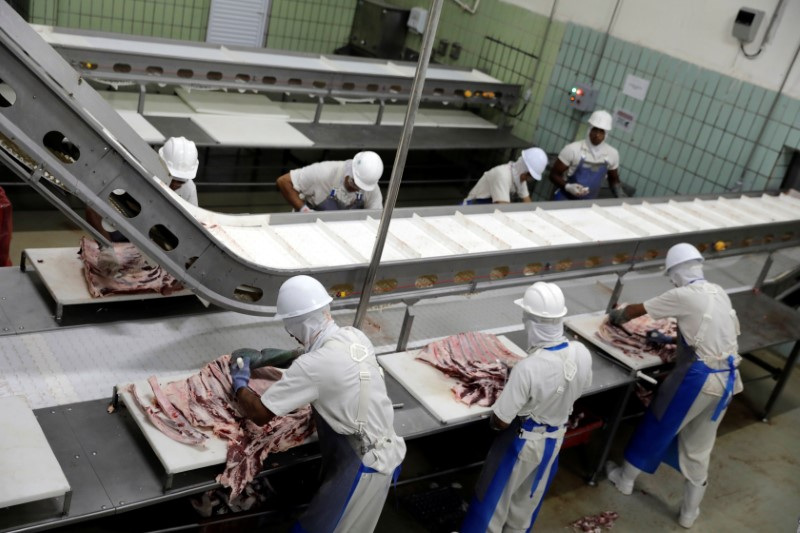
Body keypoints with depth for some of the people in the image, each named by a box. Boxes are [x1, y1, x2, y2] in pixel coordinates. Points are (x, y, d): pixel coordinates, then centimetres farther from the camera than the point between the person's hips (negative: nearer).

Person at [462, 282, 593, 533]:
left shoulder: (528, 368, -38)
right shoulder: (581, 354, -19)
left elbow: (501, 421, -27)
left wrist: (494, 420, -4)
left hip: (522, 441, -6)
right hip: (555, 438, 6)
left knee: (495, 494, 19)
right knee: (530, 494, 29)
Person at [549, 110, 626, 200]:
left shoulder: (612, 154, -3)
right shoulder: (572, 149, -15)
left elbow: (614, 180, 13)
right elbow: (554, 175, -9)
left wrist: (621, 196, -4)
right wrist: (567, 187, -27)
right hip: (565, 199, -3)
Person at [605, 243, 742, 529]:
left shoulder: (684, 295, -12)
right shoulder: (719, 293, 10)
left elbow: (635, 310, -2)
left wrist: (616, 316, 19)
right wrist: (670, 340, 23)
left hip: (698, 378, -7)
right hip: (726, 379, 7)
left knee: (656, 428, 15)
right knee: (700, 448, 18)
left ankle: (625, 479, 34)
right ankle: (689, 513, 31)